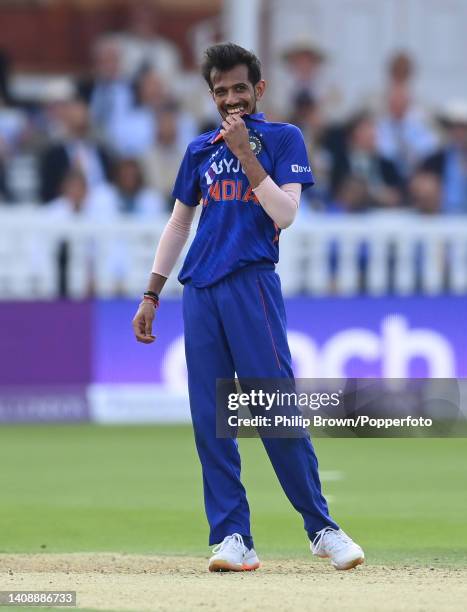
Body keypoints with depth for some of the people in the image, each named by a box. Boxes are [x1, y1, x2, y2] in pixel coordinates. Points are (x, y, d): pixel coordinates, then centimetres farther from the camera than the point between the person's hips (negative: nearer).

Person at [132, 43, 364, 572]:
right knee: (208, 419, -2)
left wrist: (245, 152, -13)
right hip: (200, 291, 5)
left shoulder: (283, 139, 5)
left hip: (252, 283, -5)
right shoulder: (201, 149, 19)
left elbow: (284, 214, -7)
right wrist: (151, 295, 18)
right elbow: (178, 223, 23)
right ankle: (232, 537, -2)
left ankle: (321, 528, -2)